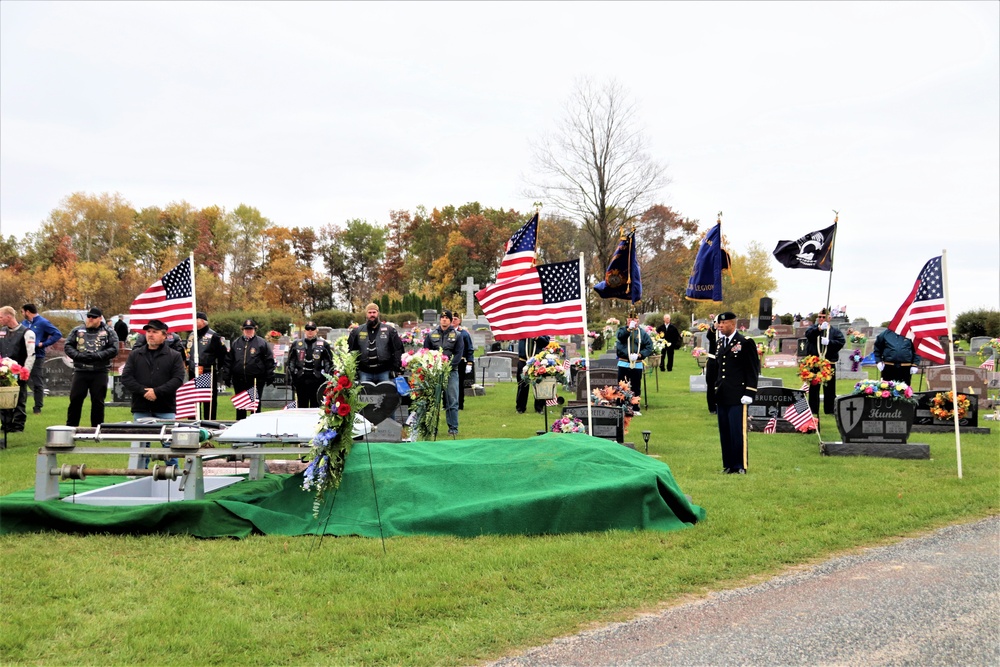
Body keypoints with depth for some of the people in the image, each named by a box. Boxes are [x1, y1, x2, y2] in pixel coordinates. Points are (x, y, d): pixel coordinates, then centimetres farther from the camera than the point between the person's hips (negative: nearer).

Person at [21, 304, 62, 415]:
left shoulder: (42, 322, -8)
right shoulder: (24, 323, 12)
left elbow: (58, 334, -14)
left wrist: (43, 344, -16)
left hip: (37, 357, -7)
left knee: (37, 384, 0)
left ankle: (38, 408, 7)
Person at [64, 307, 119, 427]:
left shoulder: (108, 332, 5)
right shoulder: (77, 330, 12)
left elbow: (114, 350, -5)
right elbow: (68, 346, 6)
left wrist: (96, 356, -15)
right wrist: (79, 356, -12)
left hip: (100, 373, -1)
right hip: (80, 372, 1)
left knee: (98, 402, 4)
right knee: (75, 399, 2)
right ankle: (70, 427, 11)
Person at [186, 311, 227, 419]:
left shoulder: (213, 336, -6)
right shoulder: (191, 336, 14)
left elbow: (222, 354, -6)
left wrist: (215, 368, -5)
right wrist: (189, 366, 13)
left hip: (209, 375, -6)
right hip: (193, 374, 6)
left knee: (210, 402, -1)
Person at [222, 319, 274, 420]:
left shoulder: (262, 343, 0)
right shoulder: (236, 343, 10)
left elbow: (269, 361, -1)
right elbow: (228, 360, 12)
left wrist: (270, 377, -5)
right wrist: (226, 376, 5)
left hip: (256, 380, -3)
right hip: (239, 380, 3)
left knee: (256, 404, 4)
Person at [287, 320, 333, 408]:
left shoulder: (323, 344, 6)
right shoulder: (296, 344, 12)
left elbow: (329, 362, 2)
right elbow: (290, 361, 11)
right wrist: (292, 376, 3)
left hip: (317, 380, -2)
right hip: (301, 380, 2)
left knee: (315, 406, 1)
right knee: (301, 406, 7)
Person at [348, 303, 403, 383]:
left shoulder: (389, 330, 4)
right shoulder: (357, 331, 8)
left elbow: (398, 349, 3)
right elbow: (350, 351, 9)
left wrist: (395, 368, -4)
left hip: (384, 372, -1)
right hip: (365, 373, 1)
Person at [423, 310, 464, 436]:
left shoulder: (457, 336, 9)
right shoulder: (431, 335, 13)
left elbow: (459, 354, 1)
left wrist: (449, 365, -13)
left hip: (451, 371, -1)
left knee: (452, 401, -3)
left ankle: (453, 427, 1)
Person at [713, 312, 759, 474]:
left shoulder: (746, 343, -5)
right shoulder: (719, 343, 15)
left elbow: (753, 370, -7)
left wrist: (749, 393, -13)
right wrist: (716, 388, 15)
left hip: (737, 397, -7)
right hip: (722, 397, 7)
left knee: (737, 432, -5)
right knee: (724, 432, 8)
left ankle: (740, 466, 3)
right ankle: (728, 465, 16)